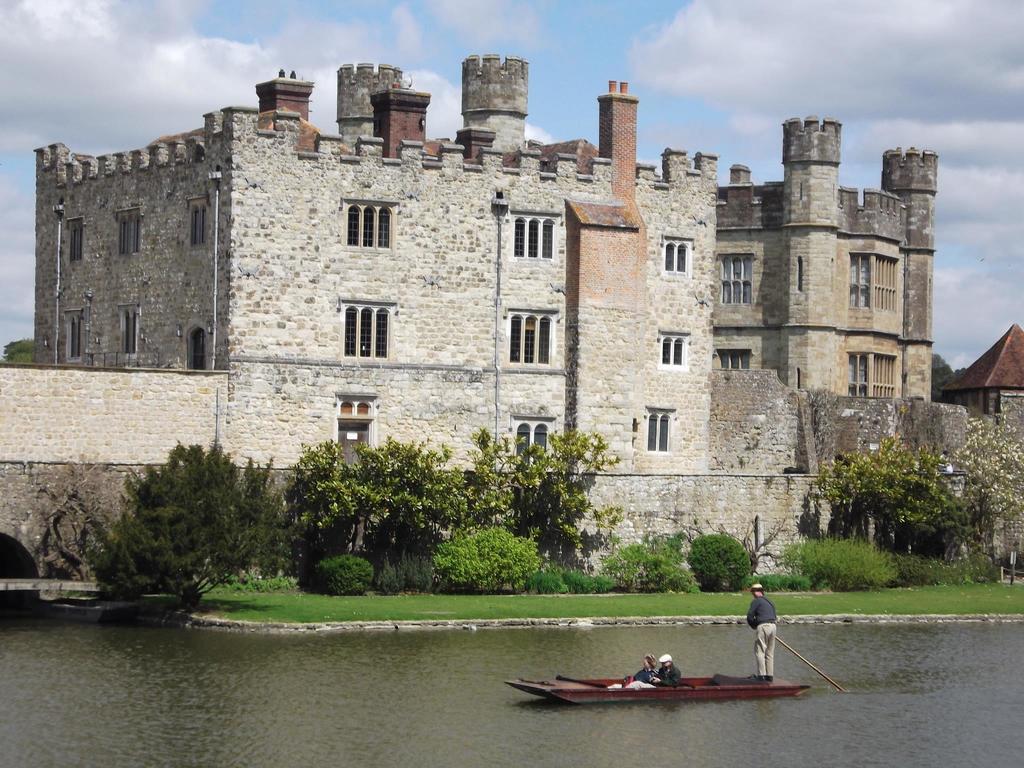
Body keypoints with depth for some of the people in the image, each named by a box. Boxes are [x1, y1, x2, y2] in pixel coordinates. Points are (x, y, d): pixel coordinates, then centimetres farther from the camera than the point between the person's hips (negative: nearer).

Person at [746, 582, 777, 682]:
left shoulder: (756, 601, -1)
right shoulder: (770, 602, 22)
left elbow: (750, 616, -6)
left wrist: (753, 625, 13)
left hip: (763, 626, -7)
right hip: (773, 625, 7)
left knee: (760, 651, -6)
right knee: (770, 652, 11)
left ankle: (761, 675, -14)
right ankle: (770, 675, 10)